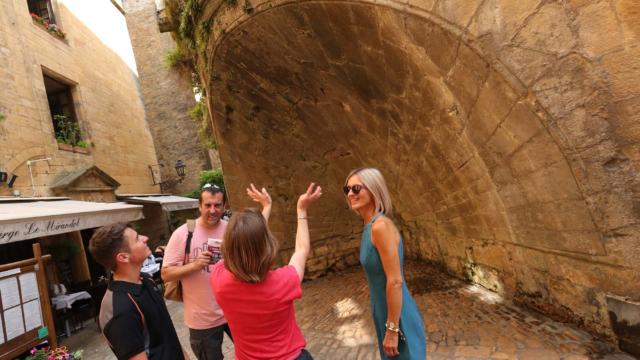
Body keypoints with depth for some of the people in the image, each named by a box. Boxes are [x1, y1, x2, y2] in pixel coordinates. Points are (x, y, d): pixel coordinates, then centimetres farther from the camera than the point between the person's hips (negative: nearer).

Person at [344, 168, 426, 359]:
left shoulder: (381, 225, -25)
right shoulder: (370, 226, 2)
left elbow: (395, 281, -25)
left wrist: (392, 329, -19)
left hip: (397, 316, -8)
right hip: (385, 312, 8)